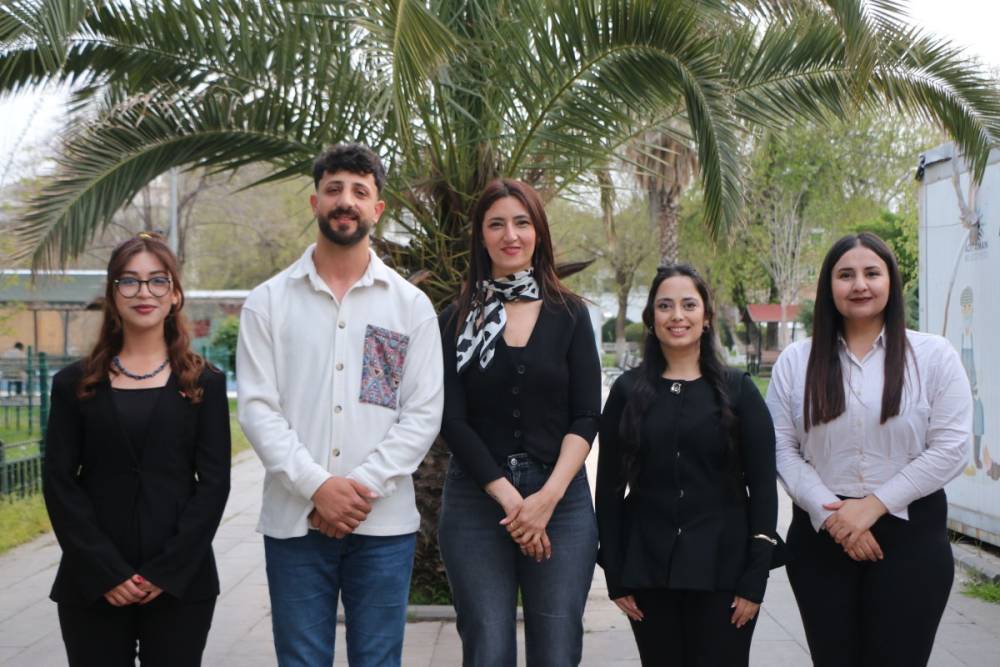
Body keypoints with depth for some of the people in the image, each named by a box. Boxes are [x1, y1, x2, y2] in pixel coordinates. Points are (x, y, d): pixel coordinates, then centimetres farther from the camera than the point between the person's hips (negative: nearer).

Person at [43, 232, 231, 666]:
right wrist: (105, 571, -9)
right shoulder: (75, 384, 5)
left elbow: (213, 483, -1)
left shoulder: (204, 384, 4)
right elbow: (59, 483, 0)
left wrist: (166, 571, -10)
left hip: (181, 583, 0)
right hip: (92, 586, 1)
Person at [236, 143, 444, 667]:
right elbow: (257, 408, -3)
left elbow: (424, 413, -1)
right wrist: (316, 486, -14)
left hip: (383, 524, 0)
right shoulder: (268, 301, 4)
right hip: (294, 521, 0)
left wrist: (361, 488, -12)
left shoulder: (411, 305, 5)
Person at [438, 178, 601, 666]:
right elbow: (452, 420, -2)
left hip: (561, 498, 1)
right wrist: (510, 499, -10)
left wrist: (548, 497, -12)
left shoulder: (570, 314, 6)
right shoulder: (458, 319, 4)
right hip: (477, 500, 0)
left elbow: (586, 417, 1)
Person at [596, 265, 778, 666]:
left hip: (722, 569, -1)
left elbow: (763, 486, -1)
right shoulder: (628, 390, 3)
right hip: (648, 569, 1)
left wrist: (755, 577, -7)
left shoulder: (737, 389, 1)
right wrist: (615, 576, -1)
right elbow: (609, 488, 4)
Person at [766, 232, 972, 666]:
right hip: (821, 535, 2)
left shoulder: (934, 355, 0)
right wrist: (829, 511, -12)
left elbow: (950, 449, -6)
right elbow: (782, 449, 1)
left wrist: (873, 505, -13)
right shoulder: (796, 361, 5)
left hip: (910, 535, -1)